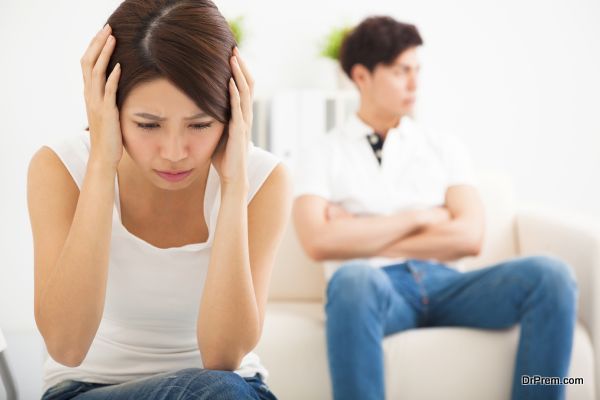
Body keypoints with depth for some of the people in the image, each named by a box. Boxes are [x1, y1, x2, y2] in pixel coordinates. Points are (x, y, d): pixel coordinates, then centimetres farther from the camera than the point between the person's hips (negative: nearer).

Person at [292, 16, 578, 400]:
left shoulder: (446, 148, 18)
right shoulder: (321, 155, 10)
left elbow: (469, 237, 2)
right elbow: (320, 242, -9)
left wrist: (361, 237, -1)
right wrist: (418, 217, -1)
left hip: (445, 283, 3)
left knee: (550, 275, -25)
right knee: (353, 278, -40)